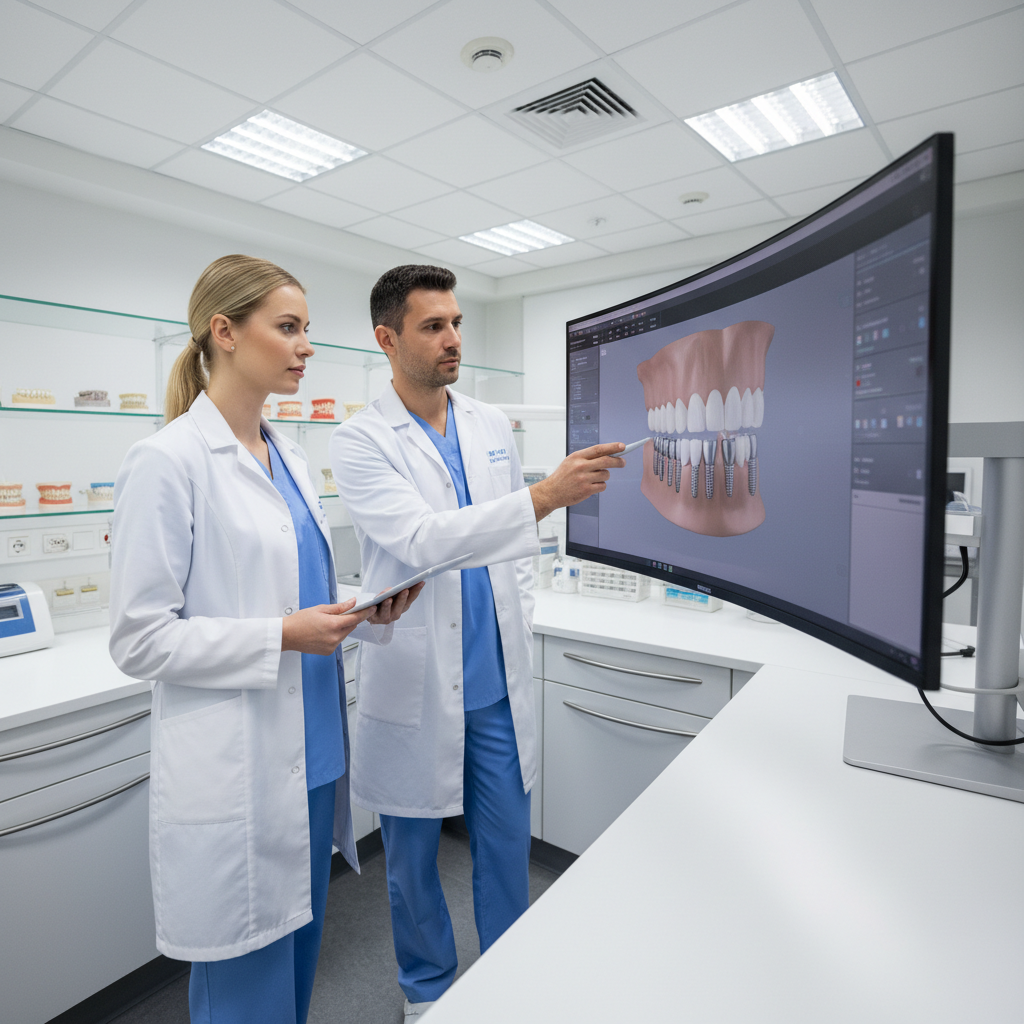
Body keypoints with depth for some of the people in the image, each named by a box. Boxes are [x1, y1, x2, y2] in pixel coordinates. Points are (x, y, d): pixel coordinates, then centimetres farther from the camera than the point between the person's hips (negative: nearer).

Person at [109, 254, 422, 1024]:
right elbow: (139, 640, -13)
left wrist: (373, 612, -2)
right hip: (235, 779, -7)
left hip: (311, 756, 7)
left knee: (298, 956, 23)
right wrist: (284, 635, -21)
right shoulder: (168, 461, -14)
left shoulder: (291, 460, 8)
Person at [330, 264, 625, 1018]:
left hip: (499, 680, 4)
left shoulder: (493, 427, 6)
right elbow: (423, 539, -24)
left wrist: (521, 623, 9)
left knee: (507, 842, 17)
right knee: (414, 852, 16)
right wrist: (547, 495, -31)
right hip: (417, 686, -3)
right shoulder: (361, 440, -10)